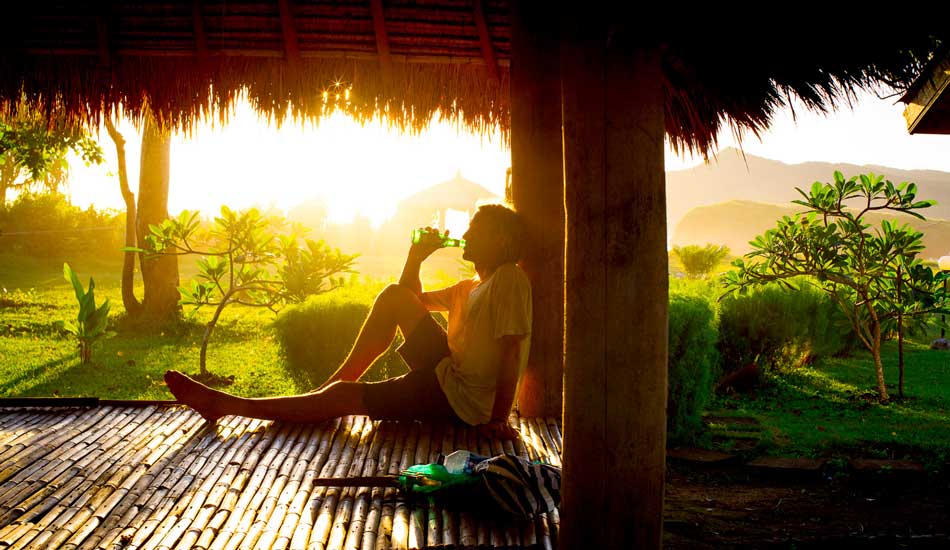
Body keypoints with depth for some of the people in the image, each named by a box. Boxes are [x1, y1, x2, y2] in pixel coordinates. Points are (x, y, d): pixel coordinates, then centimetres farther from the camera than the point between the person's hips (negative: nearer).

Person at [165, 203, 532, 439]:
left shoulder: (509, 279, -11)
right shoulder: (470, 288, 18)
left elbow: (511, 350, -20)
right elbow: (414, 300, 32)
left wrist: (498, 418, -27)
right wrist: (415, 258, 15)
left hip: (465, 399, -8)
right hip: (450, 372, 9)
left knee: (341, 398, -10)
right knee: (395, 297, 4)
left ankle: (225, 404, -4)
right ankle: (342, 377, 6)